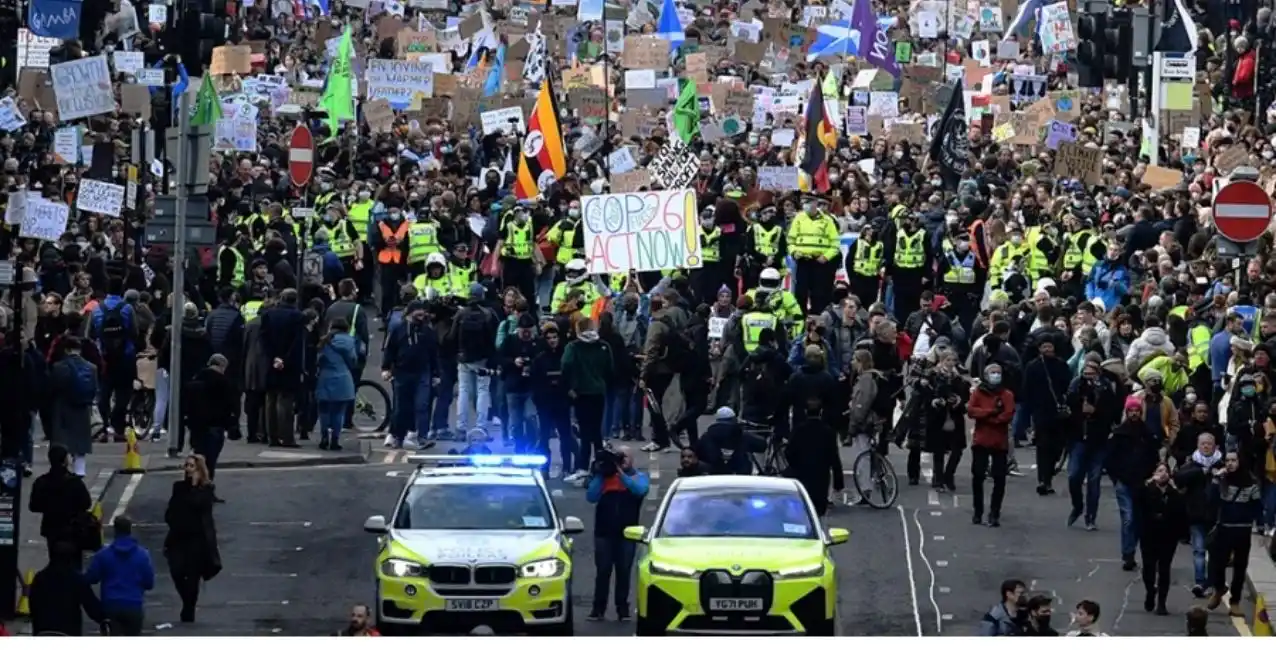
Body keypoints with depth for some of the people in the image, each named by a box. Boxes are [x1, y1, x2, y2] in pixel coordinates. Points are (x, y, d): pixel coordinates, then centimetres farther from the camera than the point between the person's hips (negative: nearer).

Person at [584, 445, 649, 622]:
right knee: (602, 572, -1)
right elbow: (591, 497, -2)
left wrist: (621, 473, -19)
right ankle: (598, 609, 2)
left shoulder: (639, 477, 6)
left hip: (626, 533, -1)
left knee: (623, 572, 2)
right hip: (604, 532, 1)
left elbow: (640, 489, -17)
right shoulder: (604, 476, 8)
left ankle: (622, 609, 7)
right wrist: (599, 475, -9)